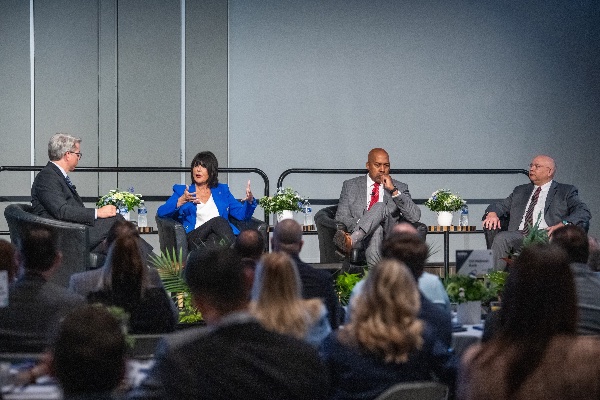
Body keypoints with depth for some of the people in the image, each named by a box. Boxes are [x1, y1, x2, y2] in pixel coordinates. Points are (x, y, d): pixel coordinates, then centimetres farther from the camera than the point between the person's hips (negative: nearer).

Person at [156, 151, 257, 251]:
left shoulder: (222, 190, 28)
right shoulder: (182, 191, 21)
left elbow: (242, 214, 20)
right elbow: (161, 212, 6)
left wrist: (250, 200, -2)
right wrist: (181, 201, -11)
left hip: (220, 234, 2)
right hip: (194, 237, -2)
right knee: (218, 220, -36)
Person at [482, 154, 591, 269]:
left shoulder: (566, 191, 15)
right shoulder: (520, 191, 30)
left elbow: (584, 212, 1)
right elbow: (501, 206, 26)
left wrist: (563, 224, -19)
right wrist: (492, 214, -1)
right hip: (519, 236, 4)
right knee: (501, 238, -29)